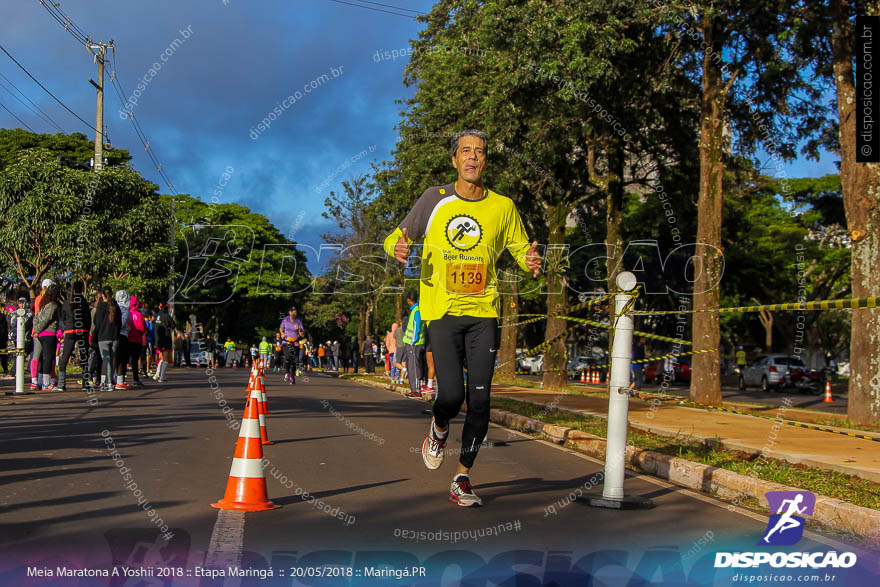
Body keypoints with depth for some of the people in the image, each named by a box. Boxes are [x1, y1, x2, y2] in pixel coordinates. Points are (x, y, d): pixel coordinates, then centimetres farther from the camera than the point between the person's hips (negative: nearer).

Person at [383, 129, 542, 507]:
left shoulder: (502, 207, 7)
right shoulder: (435, 200, 3)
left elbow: (520, 249, 18)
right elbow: (396, 239, 10)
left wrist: (530, 261, -6)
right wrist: (398, 248, -15)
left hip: (483, 313, 2)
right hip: (442, 311, -2)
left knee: (479, 400, -3)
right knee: (451, 395, -13)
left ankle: (462, 479, 13)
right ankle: (439, 429, 25)